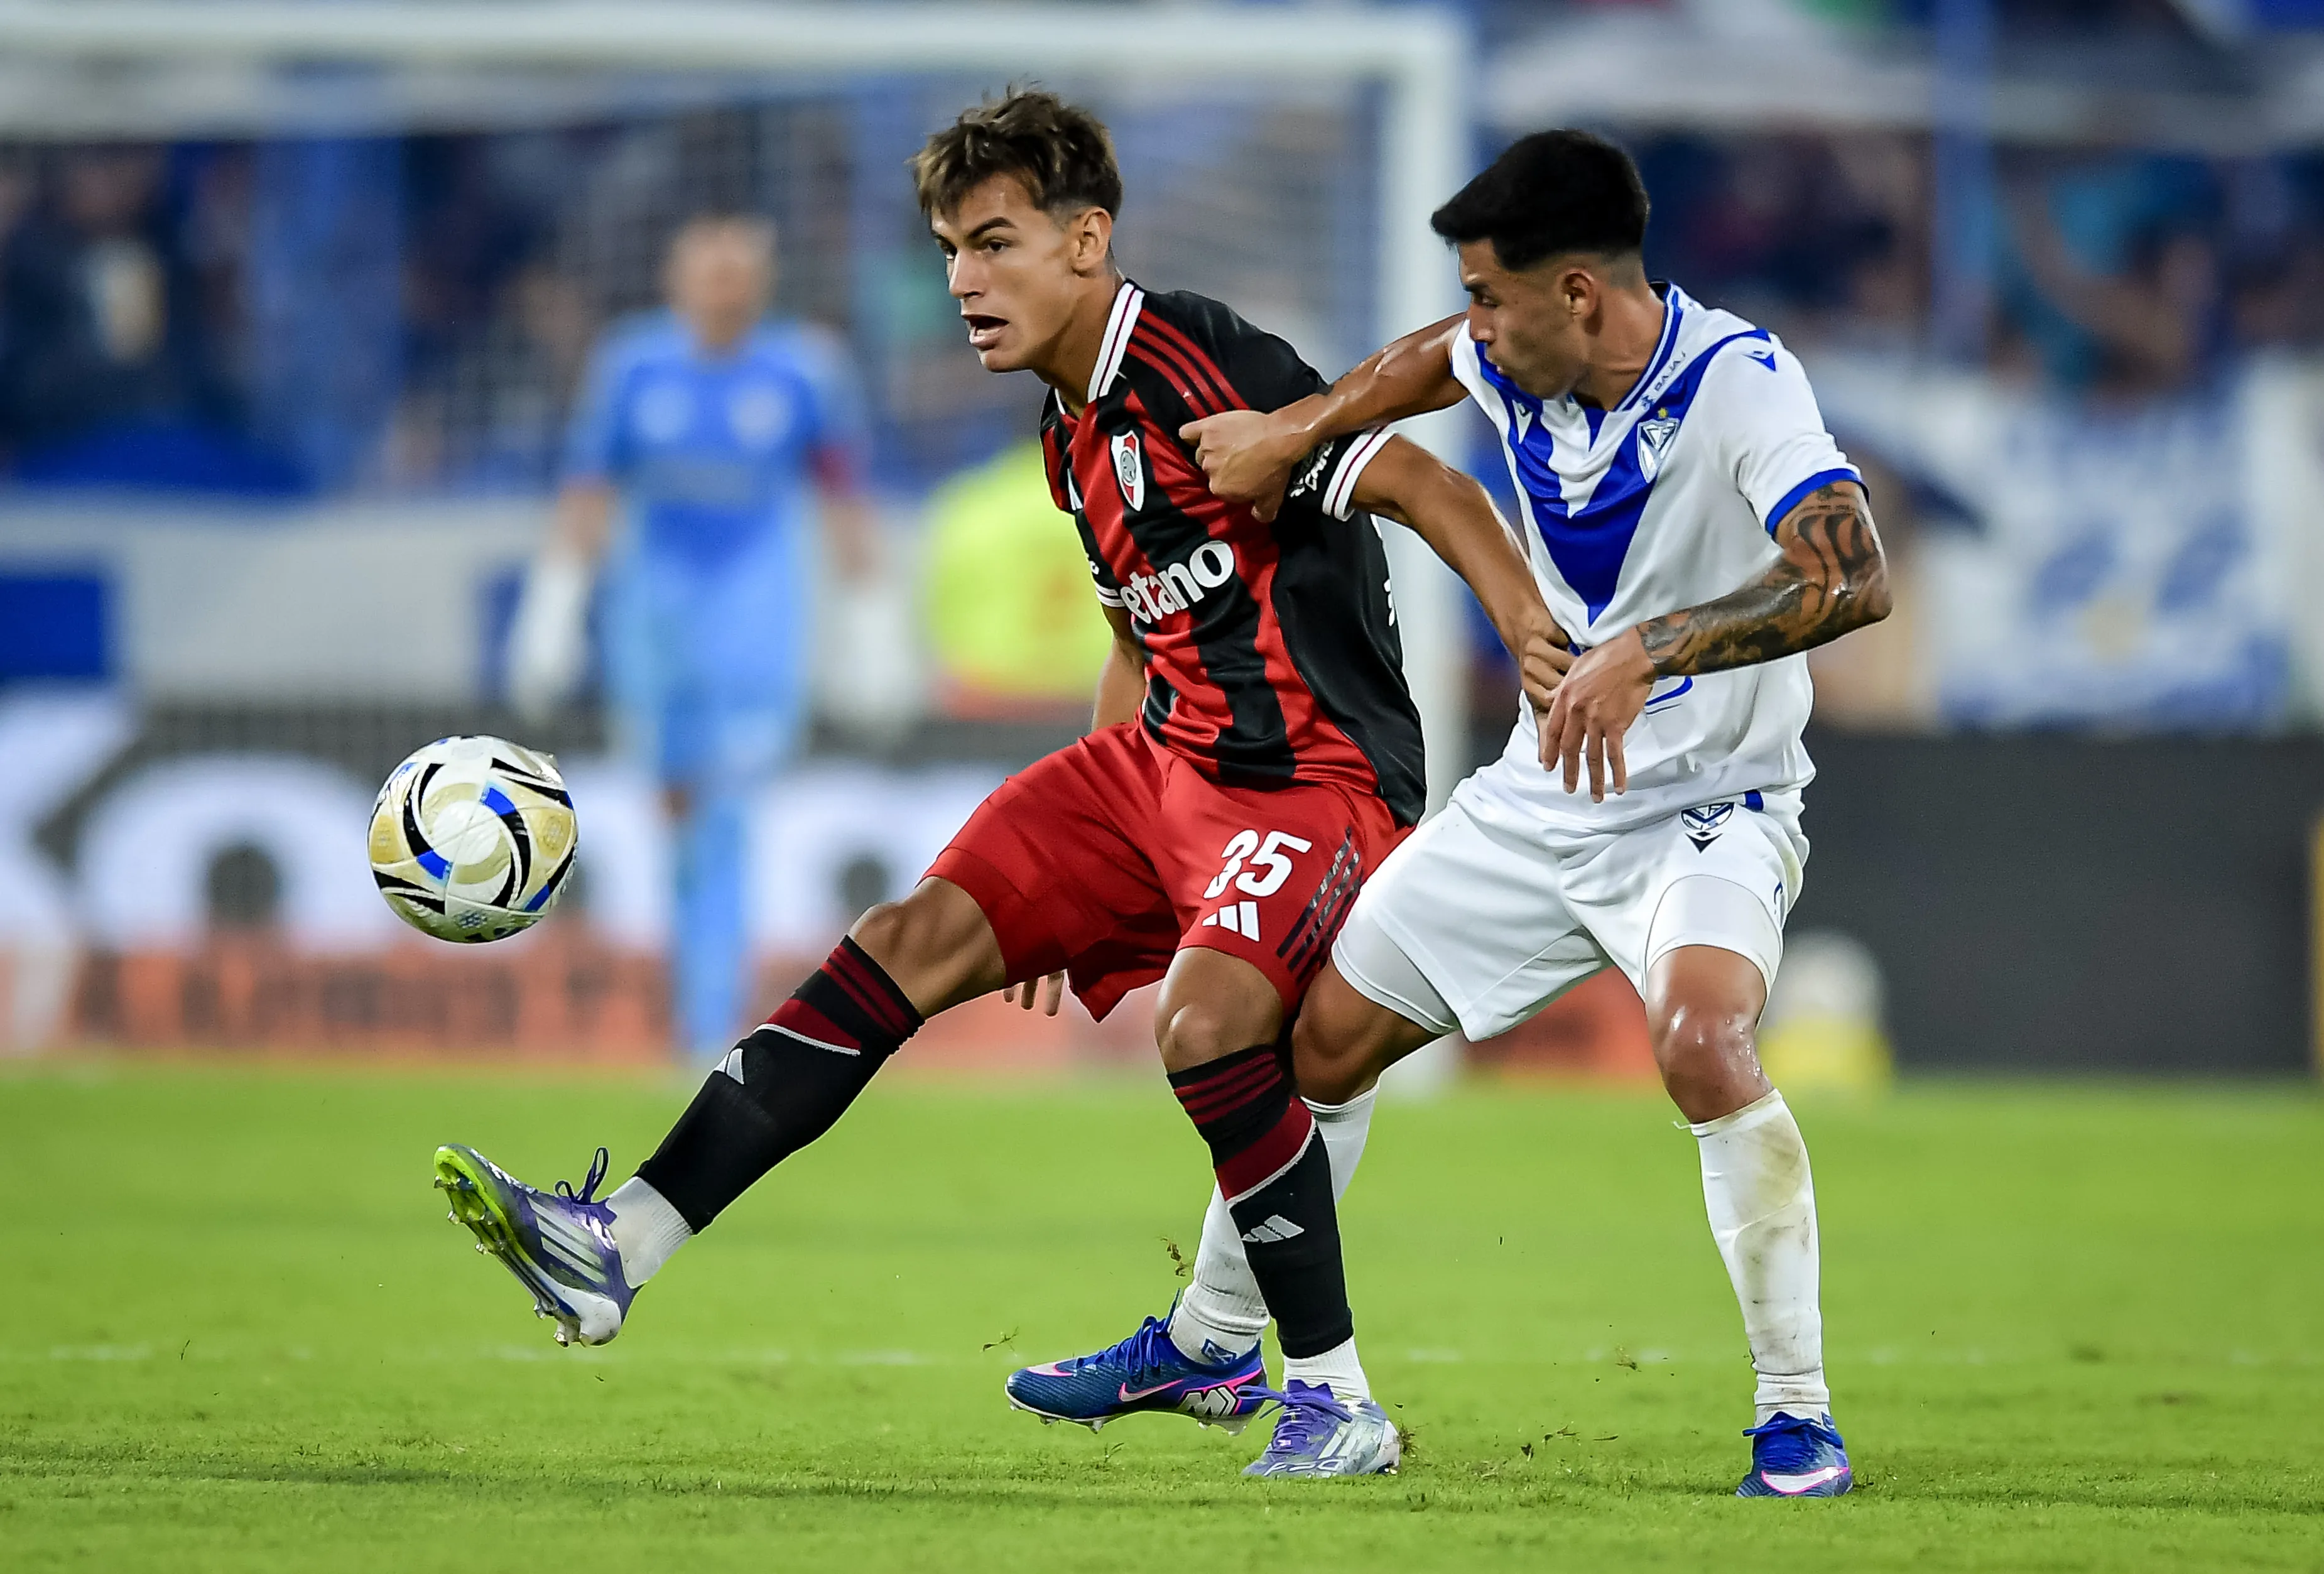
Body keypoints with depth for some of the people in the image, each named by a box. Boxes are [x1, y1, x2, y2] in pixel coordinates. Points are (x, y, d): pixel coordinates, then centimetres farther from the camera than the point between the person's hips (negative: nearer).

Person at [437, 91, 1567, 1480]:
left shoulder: (1197, 364, -15)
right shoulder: (1072, 437, 14)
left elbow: (1423, 486, -19)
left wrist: (1536, 635, -33)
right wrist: (1066, 874, 24)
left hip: (1317, 779, -9)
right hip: (1165, 759, 9)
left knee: (1204, 1021, -31)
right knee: (915, 942, -2)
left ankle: (1340, 1402, -17)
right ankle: (616, 1251, -6)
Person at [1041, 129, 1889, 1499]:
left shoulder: (1739, 383, -25)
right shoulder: (1514, 365, -4)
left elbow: (1854, 579, -40)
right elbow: (1438, 360, 23)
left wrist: (1648, 650, -48)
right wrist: (1293, 431, 16)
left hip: (1709, 808, -7)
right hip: (1538, 802, 7)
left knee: (1702, 1039, -34)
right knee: (1322, 1035, 9)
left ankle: (1799, 1416, -23)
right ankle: (1213, 1339, 33)